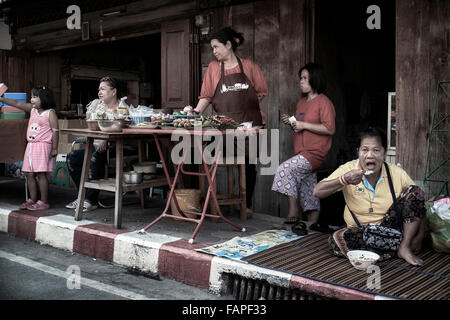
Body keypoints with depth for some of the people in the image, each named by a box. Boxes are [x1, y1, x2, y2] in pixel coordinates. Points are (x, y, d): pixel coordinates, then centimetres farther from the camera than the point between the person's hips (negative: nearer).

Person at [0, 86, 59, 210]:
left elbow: (55, 131, -11)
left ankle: (44, 202, 1)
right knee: (30, 174, 9)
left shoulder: (50, 113, -7)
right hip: (31, 145, 7)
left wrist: (54, 149, -14)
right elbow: (17, 104, 11)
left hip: (43, 146, -7)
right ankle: (32, 199, 19)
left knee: (41, 174, -6)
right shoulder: (32, 109, 12)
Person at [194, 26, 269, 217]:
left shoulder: (249, 66, 8)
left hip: (249, 123, 0)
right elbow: (206, 95, 8)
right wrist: (196, 111, -7)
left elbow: (262, 92, 11)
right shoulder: (213, 68, 12)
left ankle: (246, 204, 16)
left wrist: (246, 104, -1)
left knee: (248, 164, 4)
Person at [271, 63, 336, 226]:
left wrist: (304, 125, -18)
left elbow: (329, 129, -18)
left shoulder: (323, 102, -8)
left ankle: (293, 213, -16)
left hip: (314, 153, -8)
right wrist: (291, 122, 7)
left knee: (285, 169, -22)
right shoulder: (301, 102, 18)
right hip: (302, 153, 8)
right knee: (308, 189, 9)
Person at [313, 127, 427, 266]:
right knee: (337, 239, -31)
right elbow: (317, 192, -17)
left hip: (390, 227, 1)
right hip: (360, 231, 0)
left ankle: (404, 247, -10)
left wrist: (418, 239, -16)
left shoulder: (397, 174, -9)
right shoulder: (348, 169, -11)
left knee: (414, 192, -17)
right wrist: (344, 180, -34)